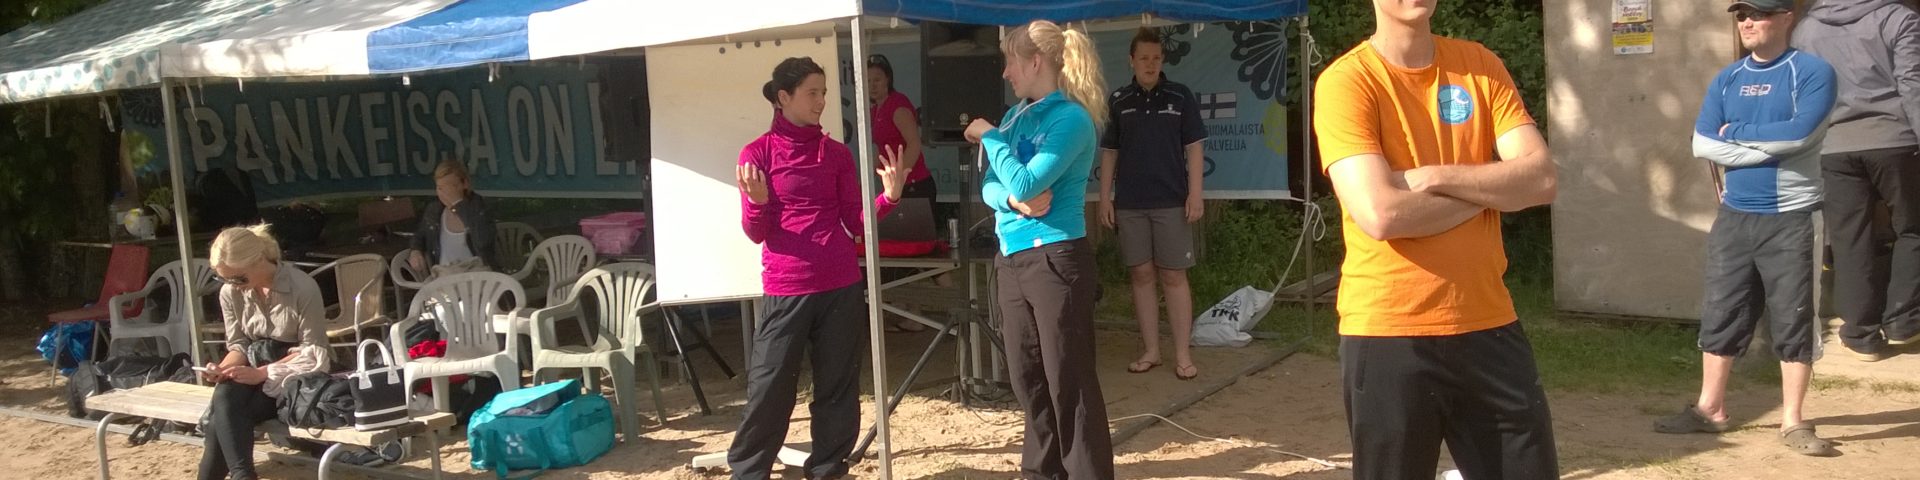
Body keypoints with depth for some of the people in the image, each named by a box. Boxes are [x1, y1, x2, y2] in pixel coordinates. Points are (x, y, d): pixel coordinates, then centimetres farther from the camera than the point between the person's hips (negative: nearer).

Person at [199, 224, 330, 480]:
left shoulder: (302, 288, -17)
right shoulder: (230, 292, -1)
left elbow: (313, 353, -14)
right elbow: (239, 344, 9)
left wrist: (263, 373, -22)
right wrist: (222, 368, -13)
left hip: (293, 374, -4)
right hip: (253, 364, 4)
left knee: (223, 416, -29)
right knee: (223, 398, -32)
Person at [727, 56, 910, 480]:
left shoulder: (837, 153, 9)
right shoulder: (758, 153, -1)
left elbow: (856, 222, 7)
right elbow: (756, 232, -3)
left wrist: (889, 196, -8)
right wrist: (757, 202, -23)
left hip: (842, 287, 3)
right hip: (786, 289, -3)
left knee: (837, 387, 7)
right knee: (769, 387, -2)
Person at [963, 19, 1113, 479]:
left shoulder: (1071, 118, -13)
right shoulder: (1016, 115, 11)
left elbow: (1026, 184, -22)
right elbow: (991, 186, 9)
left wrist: (989, 136, -10)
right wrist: (1014, 199, -13)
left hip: (1055, 259, -8)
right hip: (1012, 258, 8)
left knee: (1068, 380, -3)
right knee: (1026, 376, 15)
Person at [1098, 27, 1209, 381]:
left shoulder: (1180, 97, 2)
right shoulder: (1118, 102, 7)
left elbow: (1194, 148, 2)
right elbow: (1108, 153, 10)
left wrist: (1195, 193, -6)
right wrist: (1105, 198, 5)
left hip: (1171, 202, -2)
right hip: (1129, 204, 2)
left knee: (1173, 276, -1)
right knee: (1141, 275, 5)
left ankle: (1183, 354, 3)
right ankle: (1151, 351, 14)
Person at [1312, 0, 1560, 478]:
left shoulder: (1480, 65, 6)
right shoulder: (1346, 81, -10)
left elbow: (1541, 178, -2)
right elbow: (1380, 215, -21)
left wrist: (1433, 177, -15)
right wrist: (1490, 192, -7)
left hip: (1488, 324, 5)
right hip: (1388, 333, -4)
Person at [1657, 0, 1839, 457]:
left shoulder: (1812, 72, -5)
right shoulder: (1726, 80, 9)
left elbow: (1797, 134, -20)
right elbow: (1703, 145, -1)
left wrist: (1735, 133, -8)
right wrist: (1769, 148, -11)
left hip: (1791, 219, -5)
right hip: (1734, 217, 5)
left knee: (1794, 321, 2)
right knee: (1720, 316, 9)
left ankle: (1792, 422, 11)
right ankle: (1710, 409, 19)